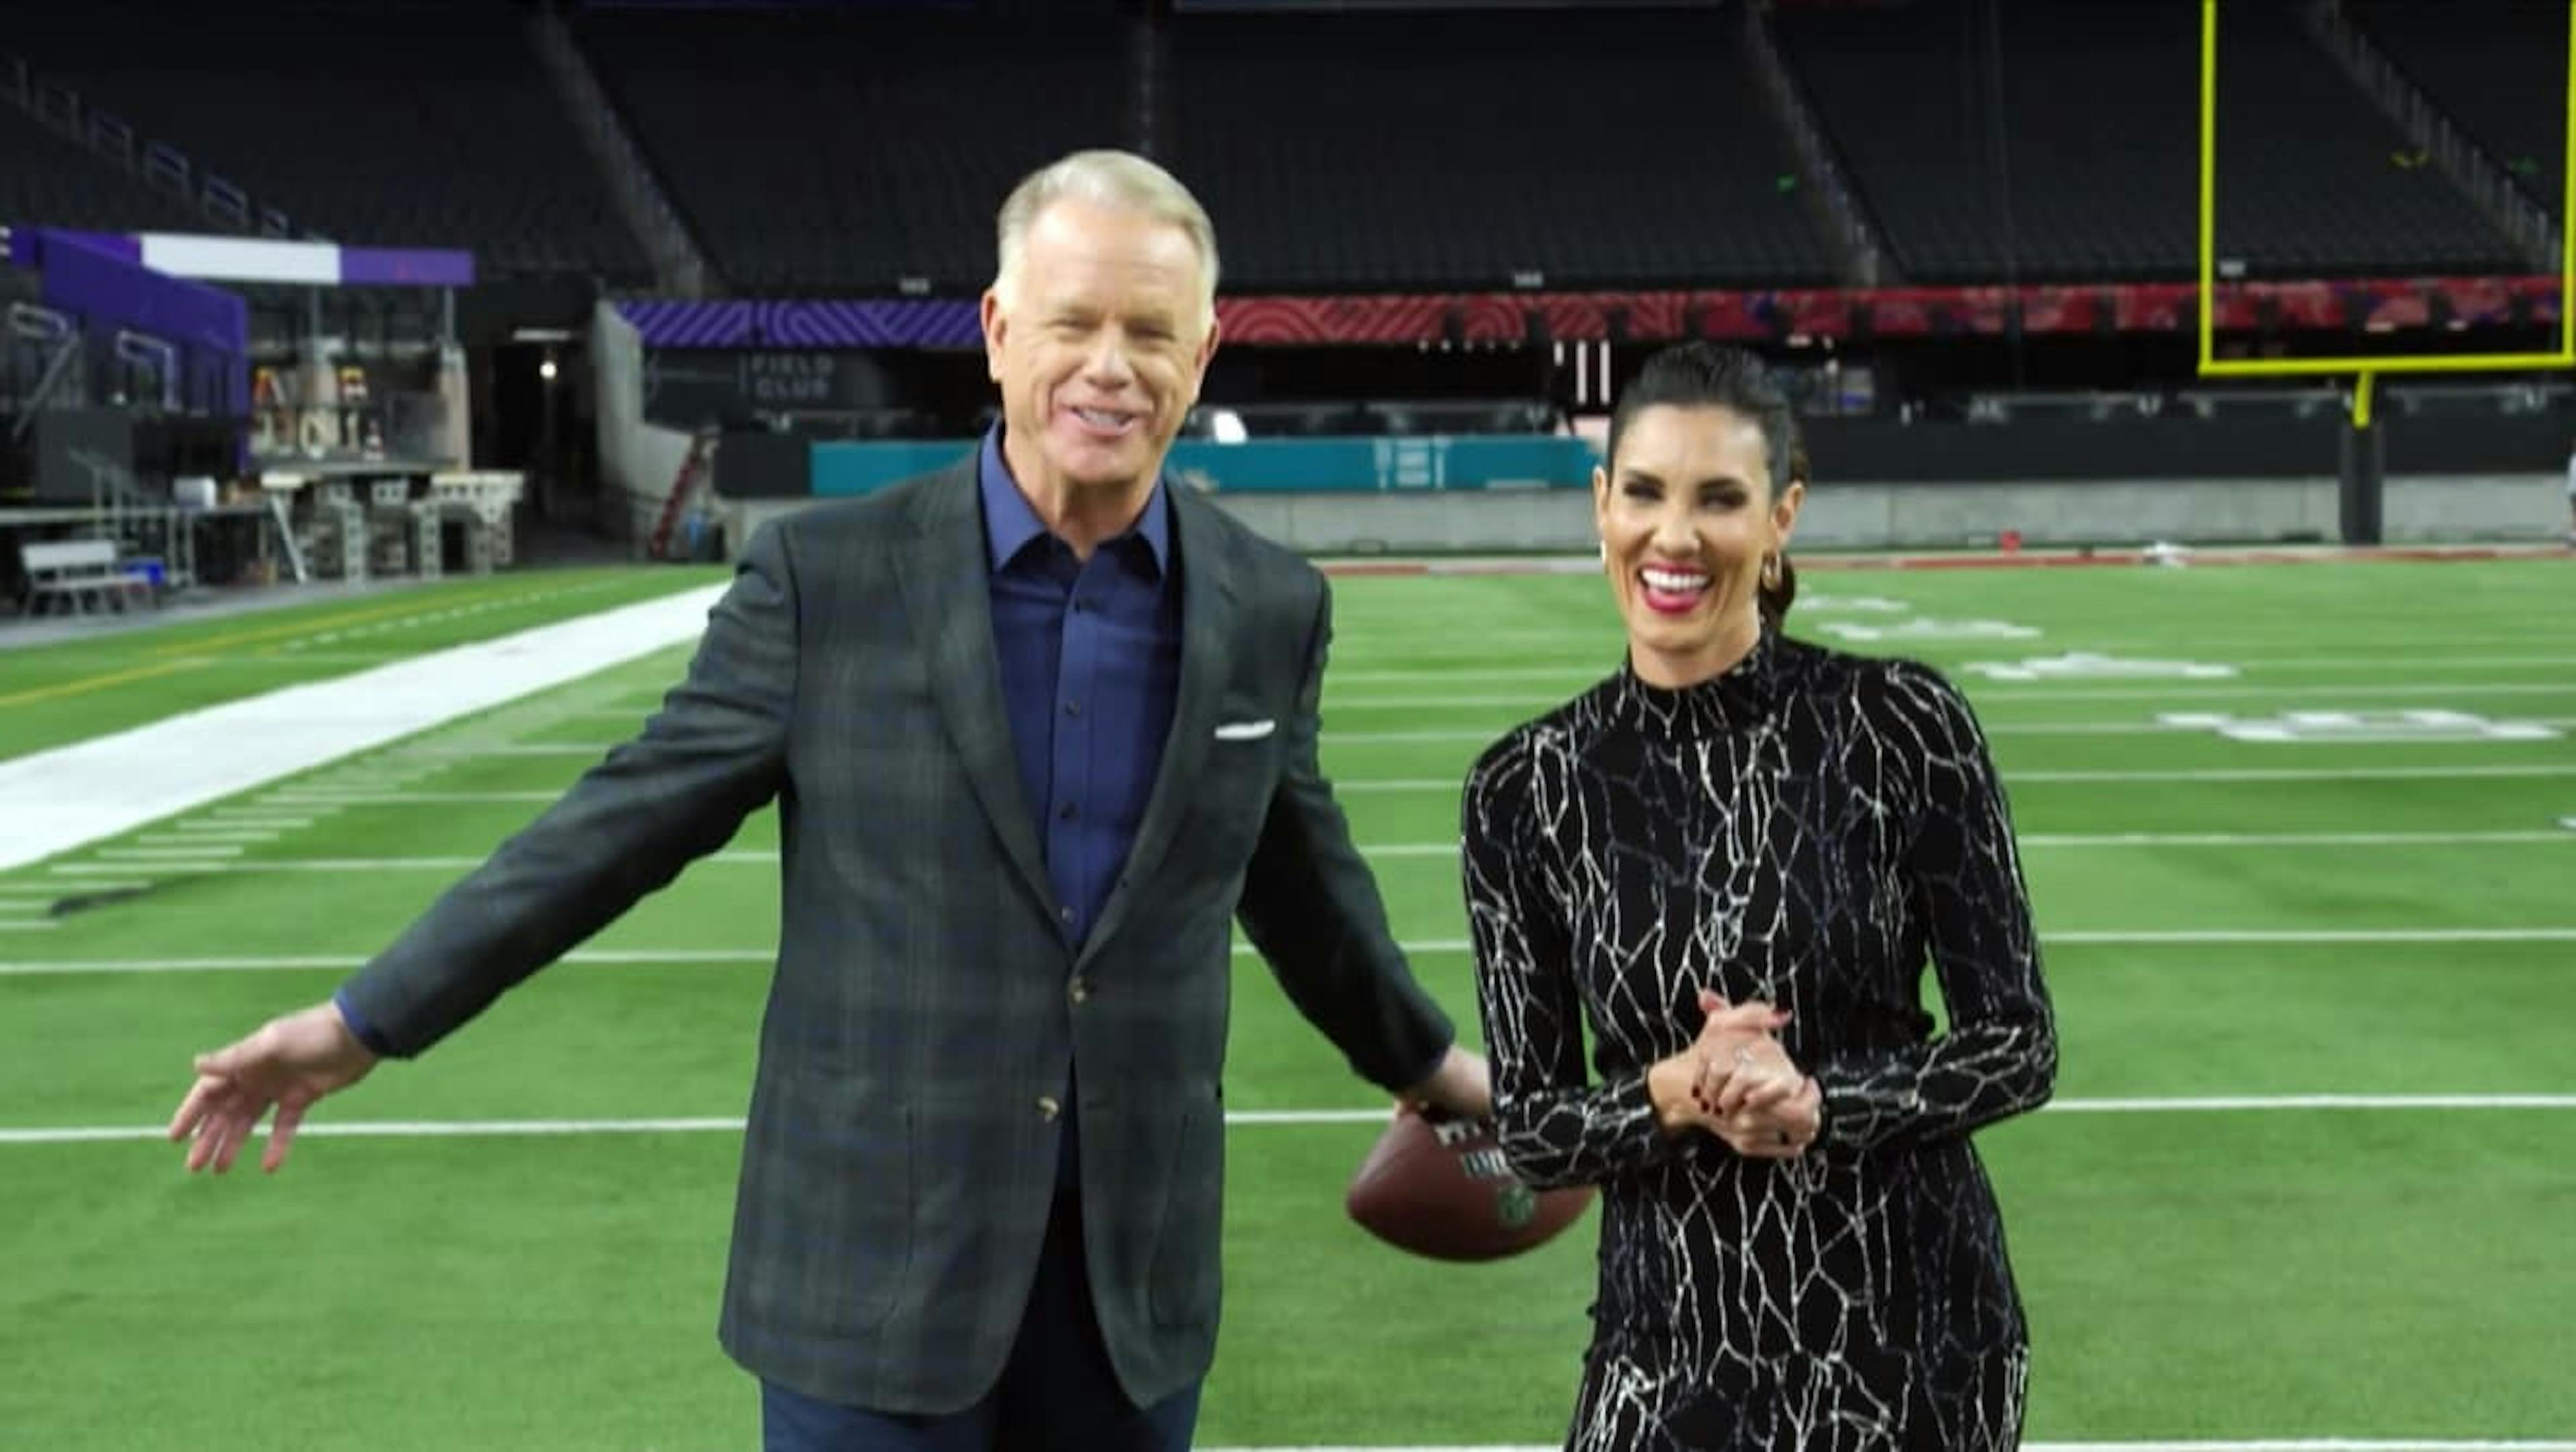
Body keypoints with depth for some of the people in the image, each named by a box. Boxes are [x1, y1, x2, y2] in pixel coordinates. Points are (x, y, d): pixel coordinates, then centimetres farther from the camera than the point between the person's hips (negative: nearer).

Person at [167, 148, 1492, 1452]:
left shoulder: (1272, 607, 1)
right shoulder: (831, 575, -7)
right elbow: (628, 816, -3)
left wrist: (1421, 1058, 28)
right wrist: (368, 1019, -4)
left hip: (1136, 1268, 3)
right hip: (875, 1261, -2)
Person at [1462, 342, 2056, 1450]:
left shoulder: (1902, 724, -8)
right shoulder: (1526, 789, -3)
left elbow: (2020, 1046, -4)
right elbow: (1526, 1124, 0)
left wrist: (1816, 1105, -20)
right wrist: (1673, 1094, -19)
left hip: (1915, 1333, -1)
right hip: (1671, 1344, 1)